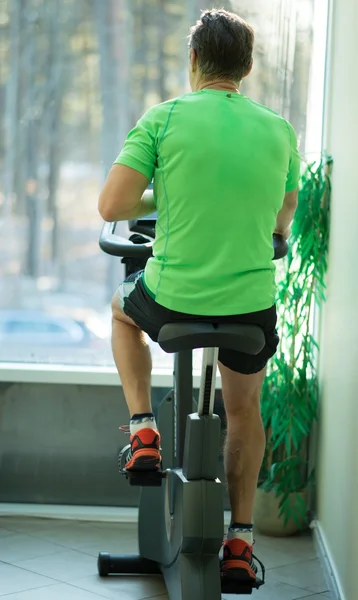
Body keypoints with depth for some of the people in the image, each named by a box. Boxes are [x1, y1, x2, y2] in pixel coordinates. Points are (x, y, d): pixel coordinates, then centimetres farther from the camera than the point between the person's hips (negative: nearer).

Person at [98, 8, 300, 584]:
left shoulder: (163, 119, -9)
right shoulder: (279, 130, 1)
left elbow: (111, 206, -11)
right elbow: (282, 222, 11)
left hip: (172, 301, -2)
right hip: (252, 307, 2)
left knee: (123, 308, 35)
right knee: (244, 409, 29)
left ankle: (143, 433, 24)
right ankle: (239, 542, 28)